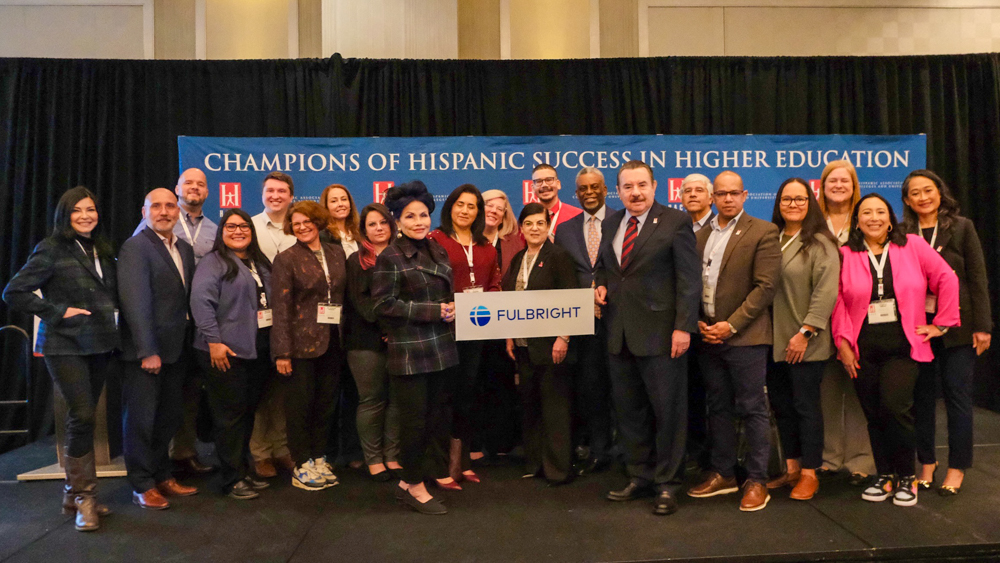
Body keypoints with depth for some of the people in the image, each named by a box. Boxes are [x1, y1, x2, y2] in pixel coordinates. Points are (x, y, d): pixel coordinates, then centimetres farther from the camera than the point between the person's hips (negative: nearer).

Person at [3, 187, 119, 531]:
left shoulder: (102, 251, 13)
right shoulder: (52, 250, -6)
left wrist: (112, 317, 5)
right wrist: (59, 312, -13)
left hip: (99, 345, 6)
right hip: (65, 345, -6)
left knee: (84, 418, 10)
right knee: (82, 415, -11)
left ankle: (74, 495, 21)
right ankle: (84, 497, 1)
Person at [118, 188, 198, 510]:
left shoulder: (184, 249, 12)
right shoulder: (135, 248, -10)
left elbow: (186, 296, 11)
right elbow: (136, 302, -16)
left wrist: (185, 342, 4)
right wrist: (147, 351, -19)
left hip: (175, 349, 7)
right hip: (145, 351, -7)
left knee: (170, 417, 14)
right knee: (141, 419, 5)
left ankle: (162, 476, 28)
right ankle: (142, 486, 17)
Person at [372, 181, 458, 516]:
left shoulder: (438, 252, 12)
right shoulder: (390, 258, -8)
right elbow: (385, 304, -13)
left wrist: (451, 308, 1)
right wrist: (433, 311, -16)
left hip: (440, 347, 7)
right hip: (409, 350, -6)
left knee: (436, 414, 13)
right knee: (415, 418, 1)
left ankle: (431, 469, 30)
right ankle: (413, 486, 15)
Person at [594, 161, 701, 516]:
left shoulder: (676, 222, -4)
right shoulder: (610, 224, 14)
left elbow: (689, 279, -7)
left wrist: (683, 327, -14)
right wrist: (600, 285, 4)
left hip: (660, 334, -5)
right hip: (619, 334, 6)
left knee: (668, 410, 3)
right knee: (628, 410, 12)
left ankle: (667, 485, 16)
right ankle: (640, 477, 26)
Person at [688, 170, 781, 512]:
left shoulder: (763, 232, -4)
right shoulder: (701, 236, 13)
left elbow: (765, 286, -11)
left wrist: (731, 325, -15)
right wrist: (699, 322, 0)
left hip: (744, 336, -5)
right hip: (708, 335, 5)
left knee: (752, 409, 1)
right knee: (718, 407, 12)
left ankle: (756, 480, 12)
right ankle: (723, 474, 24)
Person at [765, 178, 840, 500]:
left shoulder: (820, 243, -5)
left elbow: (826, 293, -13)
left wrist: (805, 333, -16)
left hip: (805, 344, -6)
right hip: (774, 341, 6)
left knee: (806, 406, 2)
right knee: (781, 405, 12)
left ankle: (809, 474, 14)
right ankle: (791, 468, 25)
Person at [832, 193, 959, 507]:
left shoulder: (913, 246, 4)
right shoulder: (845, 254, 4)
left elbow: (947, 279, 6)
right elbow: (838, 301, 1)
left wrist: (941, 323, 4)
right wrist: (843, 342, -5)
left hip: (903, 346, -1)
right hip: (862, 349, 2)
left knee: (895, 407, -14)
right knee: (874, 416, 6)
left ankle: (906, 478, 6)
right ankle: (885, 477, 22)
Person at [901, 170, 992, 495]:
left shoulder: (961, 227, 1)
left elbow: (977, 278, 0)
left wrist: (982, 325, -5)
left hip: (956, 325, -1)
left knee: (957, 395, 4)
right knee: (921, 395, 7)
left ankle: (957, 468, 15)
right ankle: (926, 462, 21)